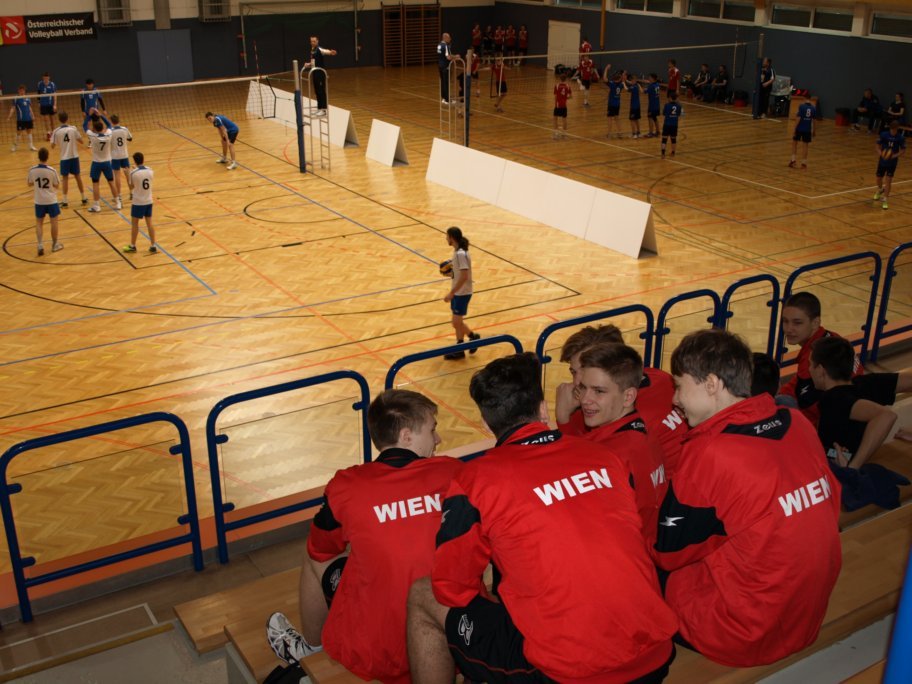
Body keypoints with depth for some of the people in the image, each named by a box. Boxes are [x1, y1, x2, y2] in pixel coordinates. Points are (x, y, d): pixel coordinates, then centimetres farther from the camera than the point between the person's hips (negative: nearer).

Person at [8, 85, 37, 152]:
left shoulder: (28, 98, 9)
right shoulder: (16, 99, -5)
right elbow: (13, 108, -10)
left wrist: (32, 116, 16)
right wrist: (10, 115, -24)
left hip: (28, 119, 4)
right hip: (20, 119, -4)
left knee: (29, 131, 8)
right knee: (19, 132, 2)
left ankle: (31, 146, 15)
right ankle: (15, 145, 17)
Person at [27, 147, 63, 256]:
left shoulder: (32, 170, -9)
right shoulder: (52, 171, -16)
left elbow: (30, 184, 4)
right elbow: (56, 185, -6)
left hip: (39, 201, 2)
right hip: (51, 200, -2)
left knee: (39, 223, 13)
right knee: (53, 222, 13)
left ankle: (40, 245, 1)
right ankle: (55, 244, 23)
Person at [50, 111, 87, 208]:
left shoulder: (56, 131, -8)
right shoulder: (73, 128, -6)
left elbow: (53, 145, -2)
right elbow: (80, 140, 1)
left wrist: (51, 137, 17)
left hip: (64, 158, -1)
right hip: (74, 156, 1)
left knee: (65, 178, 5)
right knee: (78, 176, 14)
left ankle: (65, 201, 3)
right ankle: (84, 198, 21)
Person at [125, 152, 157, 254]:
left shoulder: (133, 173, -17)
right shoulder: (150, 170, -4)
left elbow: (131, 187, -5)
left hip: (138, 202, -4)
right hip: (149, 201, 4)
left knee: (134, 223, 9)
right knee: (149, 223, 11)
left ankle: (132, 246, 19)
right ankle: (153, 246, 12)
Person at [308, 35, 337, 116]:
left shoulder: (319, 49, -13)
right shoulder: (312, 50, 12)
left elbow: (326, 51, -36)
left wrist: (331, 52, -56)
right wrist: (309, 64, 6)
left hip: (321, 73, -8)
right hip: (315, 73, 8)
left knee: (322, 91, -4)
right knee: (317, 91, 13)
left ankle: (323, 110, -1)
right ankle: (319, 108, 21)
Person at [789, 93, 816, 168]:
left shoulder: (801, 106, -11)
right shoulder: (813, 108, 1)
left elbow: (798, 118, -15)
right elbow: (814, 120, 5)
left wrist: (794, 129, -11)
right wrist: (814, 131, 15)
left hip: (799, 128, -3)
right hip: (808, 130, 3)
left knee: (794, 143, 14)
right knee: (805, 145, 7)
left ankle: (793, 159, 7)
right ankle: (804, 163, 8)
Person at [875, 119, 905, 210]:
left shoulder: (901, 138, -11)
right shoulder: (883, 135, -9)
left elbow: (903, 150, -4)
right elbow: (878, 146, 0)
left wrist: (895, 155, -21)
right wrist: (880, 154, -18)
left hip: (892, 162, -2)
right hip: (882, 161, 2)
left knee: (888, 180, -8)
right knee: (879, 178, 14)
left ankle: (885, 200, -1)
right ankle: (880, 190, 48)